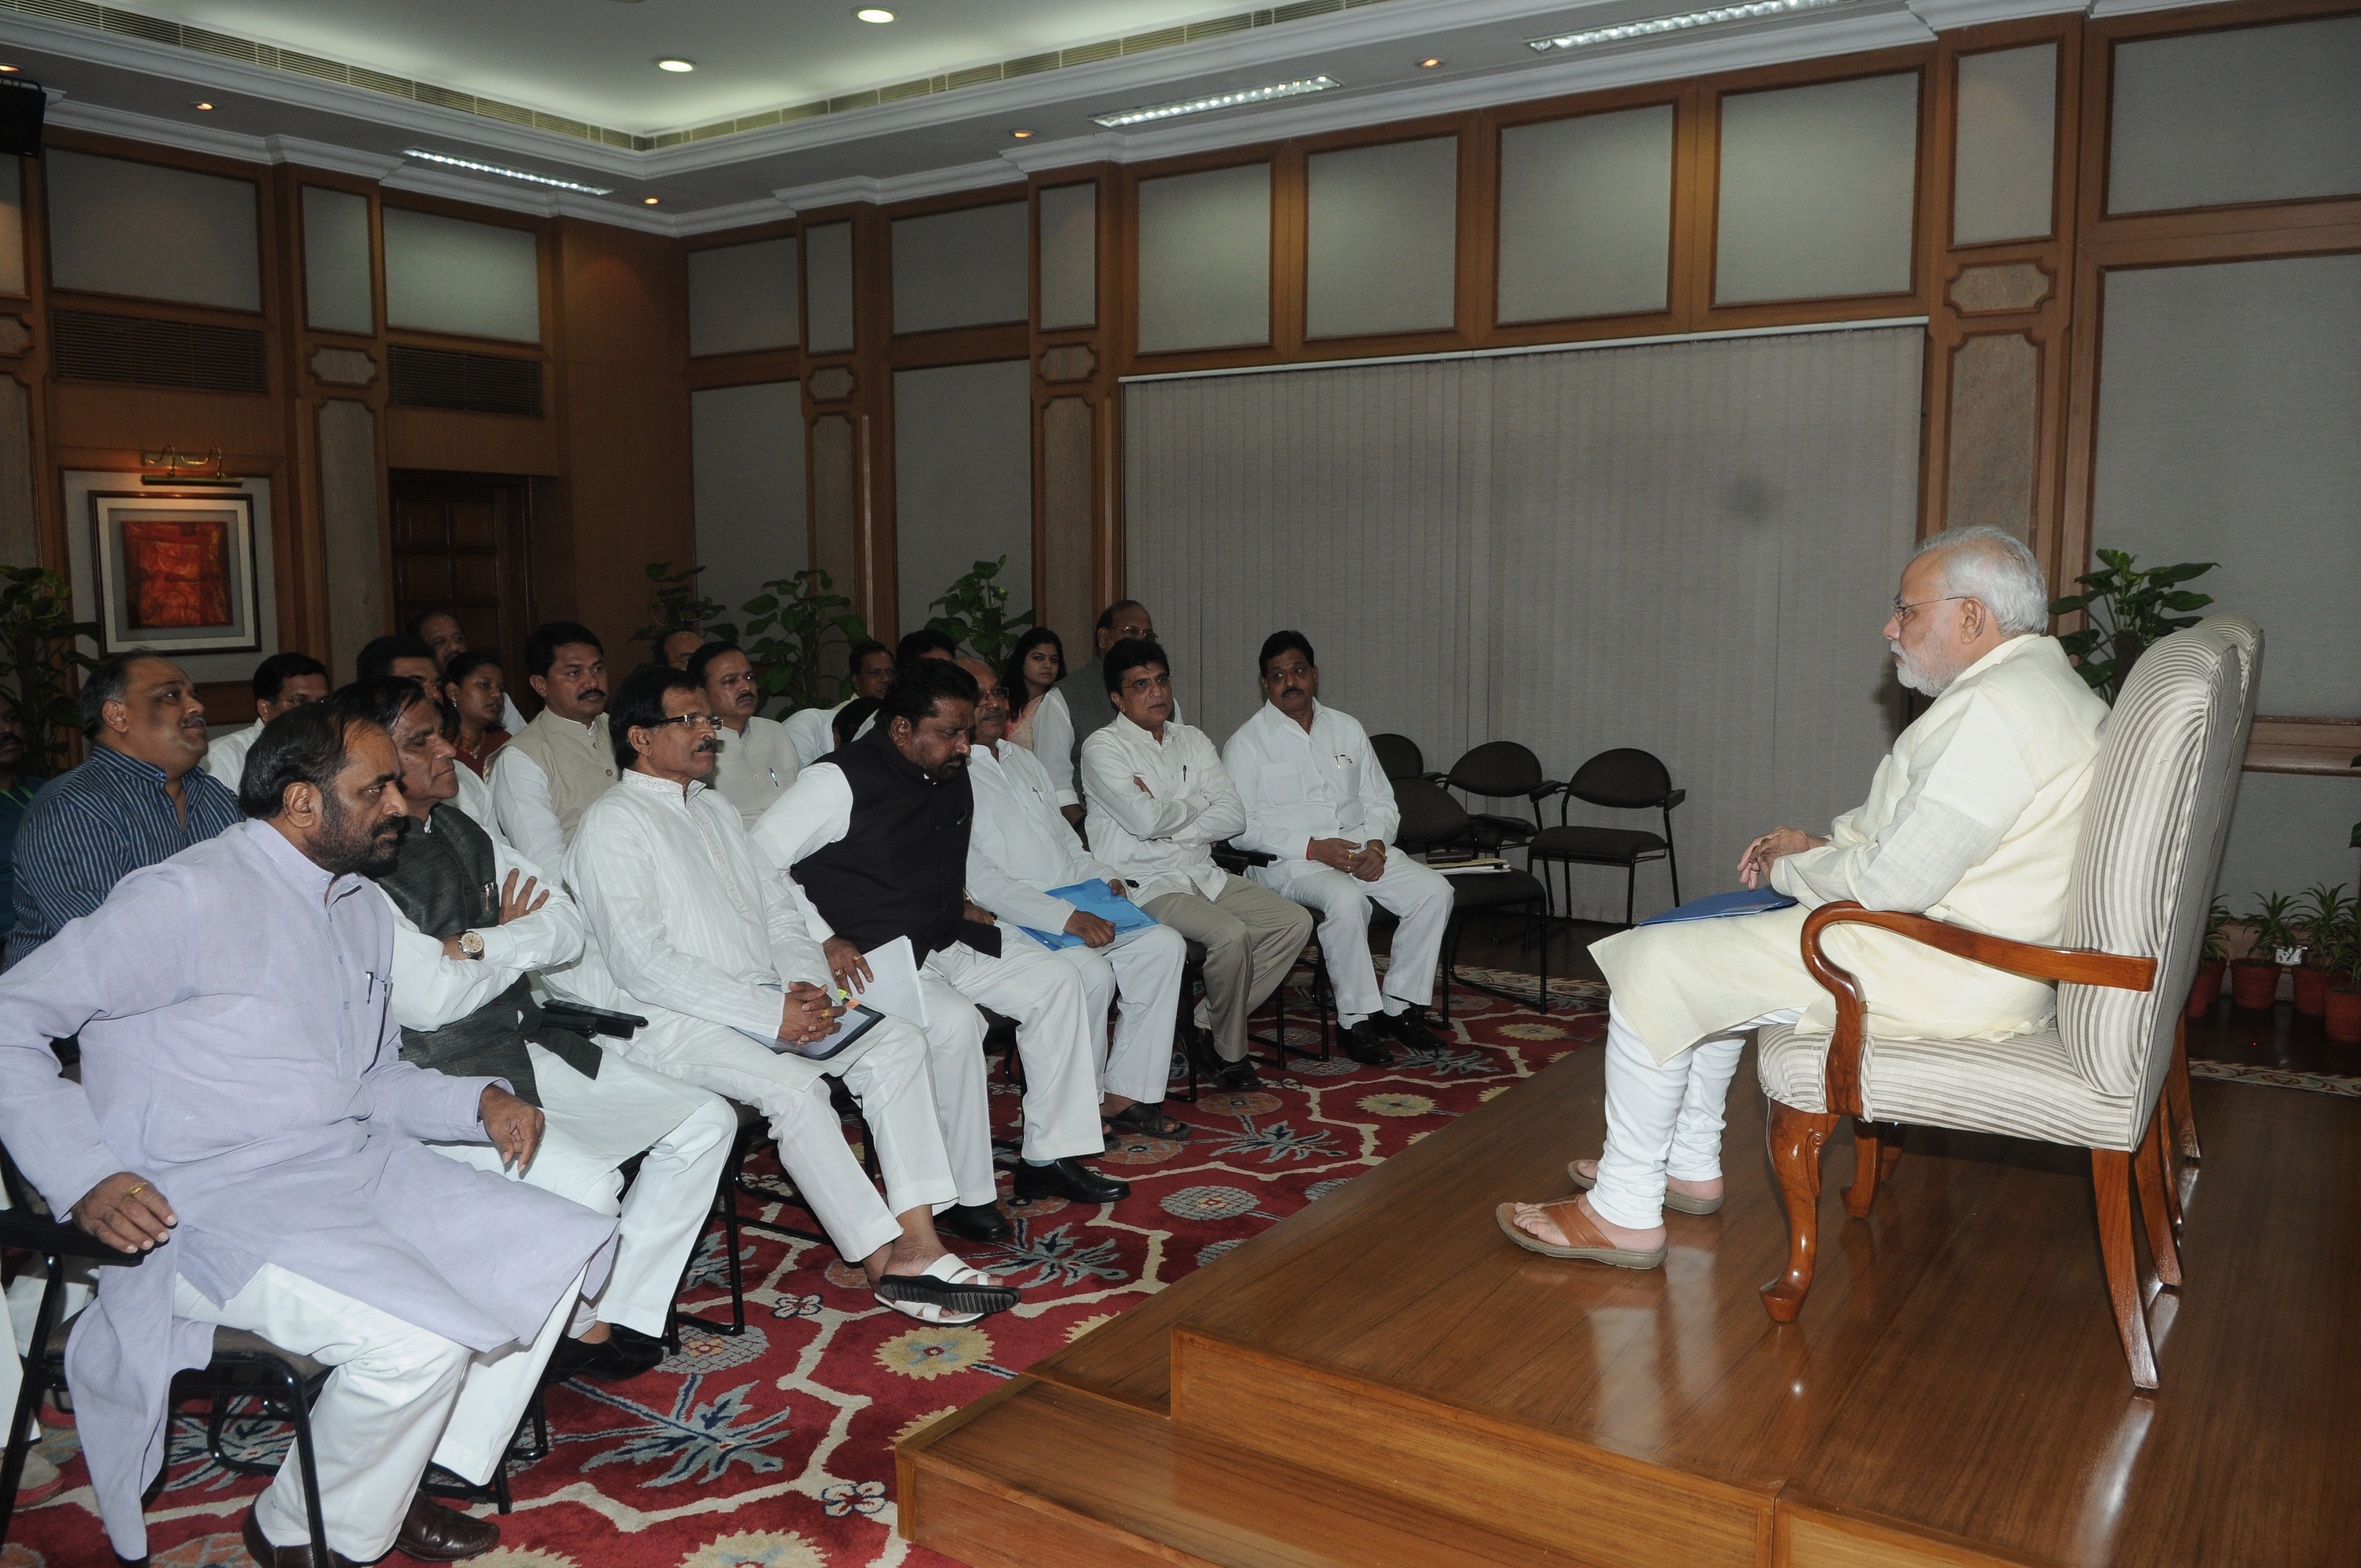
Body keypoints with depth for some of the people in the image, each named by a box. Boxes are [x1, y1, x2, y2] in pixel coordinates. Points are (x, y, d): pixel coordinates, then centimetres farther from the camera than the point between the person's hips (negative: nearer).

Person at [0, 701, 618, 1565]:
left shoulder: (362, 910, 14)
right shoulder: (191, 896, -12)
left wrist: (480, 1101, 1)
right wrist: (86, 1178, -21)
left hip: (355, 1164, 9)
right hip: (220, 1205, -8)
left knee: (563, 1247, -1)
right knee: (421, 1338, -28)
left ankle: (402, 1479, 8)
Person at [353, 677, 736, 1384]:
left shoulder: (460, 829, 11)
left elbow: (567, 929, 6)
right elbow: (429, 1000, -22)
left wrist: (474, 945, -12)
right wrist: (511, 938, -4)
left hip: (528, 1049, 9)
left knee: (706, 1121, 4)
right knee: (582, 1182, -31)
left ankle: (611, 1318, 6)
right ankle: (568, 1324, 2)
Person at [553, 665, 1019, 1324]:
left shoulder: (716, 811, 20)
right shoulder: (613, 824, -7)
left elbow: (779, 907, 18)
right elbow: (641, 962, -18)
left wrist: (807, 985, -5)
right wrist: (770, 1014, -20)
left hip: (762, 999, 8)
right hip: (670, 1021, -8)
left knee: (897, 1042, -10)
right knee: (793, 1086, -31)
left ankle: (917, 1241, -17)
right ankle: (884, 1265, -20)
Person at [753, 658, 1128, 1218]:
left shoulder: (953, 775, 8)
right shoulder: (840, 781, -17)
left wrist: (959, 906, 10)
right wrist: (823, 941, -22)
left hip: (945, 940, 9)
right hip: (871, 957, -9)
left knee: (1057, 981, -3)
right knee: (956, 1023, -32)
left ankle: (1047, 1157, 2)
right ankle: (966, 1193, -16)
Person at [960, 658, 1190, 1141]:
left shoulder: (1026, 762, 20)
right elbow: (976, 877, -17)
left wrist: (1104, 879, 5)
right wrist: (1064, 917, -24)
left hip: (1077, 908, 8)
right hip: (1013, 924, -8)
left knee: (1164, 945, -10)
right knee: (1091, 973, -30)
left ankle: (1123, 1094, -6)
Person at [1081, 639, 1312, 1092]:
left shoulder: (1192, 741, 14)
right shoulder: (1102, 748, -5)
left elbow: (1235, 817, 2)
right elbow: (1144, 820, -20)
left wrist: (1166, 823, -10)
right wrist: (1198, 805, -1)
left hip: (1204, 875, 7)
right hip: (1146, 885, -7)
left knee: (1295, 921, -7)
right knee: (1231, 934, -29)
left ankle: (1210, 1027, 1)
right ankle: (1229, 1051, -5)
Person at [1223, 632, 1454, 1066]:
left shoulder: (1348, 730, 15)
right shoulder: (1247, 744, -1)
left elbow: (1381, 801, 16)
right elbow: (1239, 827, -9)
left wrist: (1376, 845, -6)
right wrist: (1313, 848, -17)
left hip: (1360, 847, 6)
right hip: (1288, 861, -5)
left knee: (1434, 890, -16)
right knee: (1347, 901, -35)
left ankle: (1402, 1005, -6)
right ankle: (1358, 1019, -21)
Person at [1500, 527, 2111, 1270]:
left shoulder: (1996, 706, -22)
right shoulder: (2039, 681, 13)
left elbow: (1895, 883, -26)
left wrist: (1793, 868, -7)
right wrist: (1823, 844, 8)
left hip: (1948, 972, -11)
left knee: (1653, 966, -9)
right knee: (1711, 957, 22)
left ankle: (1625, 1213, 2)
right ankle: (1688, 1167, 27)